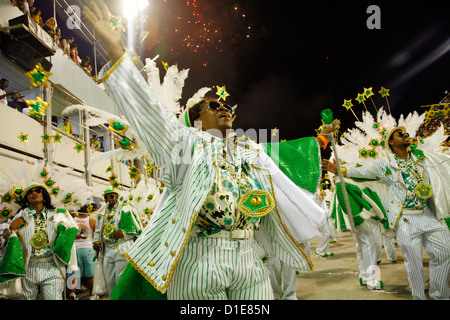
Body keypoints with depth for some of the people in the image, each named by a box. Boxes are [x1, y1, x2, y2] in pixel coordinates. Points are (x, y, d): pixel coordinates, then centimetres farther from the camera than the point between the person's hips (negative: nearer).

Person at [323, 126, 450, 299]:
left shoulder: (422, 156, 11)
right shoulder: (384, 164, 1)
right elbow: (361, 171, 3)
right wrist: (340, 170, -7)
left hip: (427, 214, 5)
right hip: (404, 218, -4)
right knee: (414, 259, -2)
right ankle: (419, 295, 16)